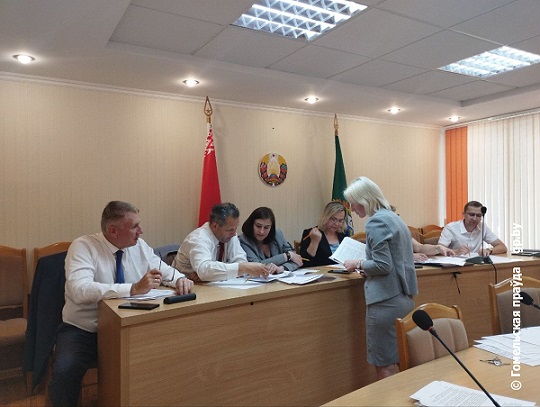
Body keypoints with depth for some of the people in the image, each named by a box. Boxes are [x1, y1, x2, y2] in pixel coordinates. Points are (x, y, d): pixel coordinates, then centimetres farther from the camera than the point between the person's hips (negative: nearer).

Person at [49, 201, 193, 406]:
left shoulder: (139, 246, 0)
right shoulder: (83, 246, -16)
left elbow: (163, 269, 10)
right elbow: (80, 290, -31)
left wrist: (179, 279, -14)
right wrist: (134, 288, -39)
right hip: (82, 331, -3)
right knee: (64, 371, -30)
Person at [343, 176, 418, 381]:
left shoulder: (376, 222, -15)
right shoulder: (394, 218, 14)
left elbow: (383, 265, -20)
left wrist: (359, 265, -5)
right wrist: (367, 269, 10)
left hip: (386, 301, -10)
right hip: (404, 298, 10)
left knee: (385, 366, 2)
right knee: (398, 360, 19)